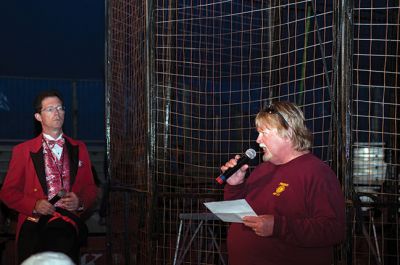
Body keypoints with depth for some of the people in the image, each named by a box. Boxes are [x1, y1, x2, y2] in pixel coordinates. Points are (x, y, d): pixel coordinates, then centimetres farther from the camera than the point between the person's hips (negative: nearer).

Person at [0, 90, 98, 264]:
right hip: (35, 227, -2)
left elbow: (90, 188, 15)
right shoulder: (23, 150, 6)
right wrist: (34, 205, -10)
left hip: (70, 225, 2)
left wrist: (80, 201, -6)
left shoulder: (79, 149, 13)